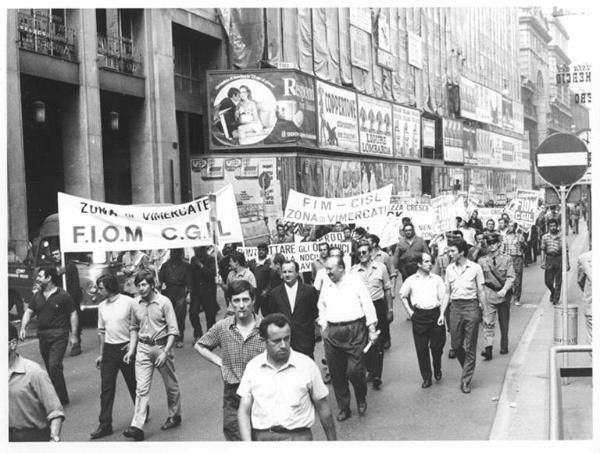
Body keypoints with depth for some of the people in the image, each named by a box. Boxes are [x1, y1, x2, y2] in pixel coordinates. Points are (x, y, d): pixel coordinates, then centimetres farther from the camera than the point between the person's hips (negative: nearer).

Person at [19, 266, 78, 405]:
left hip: (58, 335, -6)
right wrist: (23, 328, -6)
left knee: (54, 366, -15)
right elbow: (29, 312, 11)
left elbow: (73, 314, -4)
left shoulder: (63, 295, -6)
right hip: (43, 336, 6)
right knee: (49, 367, 11)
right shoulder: (37, 296, 10)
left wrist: (74, 335, -7)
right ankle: (54, 397, 22)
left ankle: (61, 399, -7)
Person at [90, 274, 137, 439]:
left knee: (134, 385, 9)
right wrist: (101, 354, 13)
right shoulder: (102, 306, 7)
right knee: (106, 389, 1)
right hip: (109, 350, 4)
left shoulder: (128, 302, -9)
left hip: (126, 348, -4)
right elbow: (102, 331, 14)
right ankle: (105, 425, 4)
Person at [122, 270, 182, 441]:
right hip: (143, 348, 3)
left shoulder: (164, 302, -12)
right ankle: (137, 427, -9)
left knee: (171, 385, 12)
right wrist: (131, 349, 5)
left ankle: (175, 416, 32)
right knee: (141, 388, -5)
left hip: (161, 346, -3)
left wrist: (165, 352, -20)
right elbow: (134, 328, 13)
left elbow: (173, 330, -13)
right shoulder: (135, 303, 0)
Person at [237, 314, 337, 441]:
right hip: (261, 436, 1)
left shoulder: (307, 365, 1)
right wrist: (247, 441, -10)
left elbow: (322, 407, 9)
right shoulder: (253, 366, 4)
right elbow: (243, 411, 4)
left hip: (298, 436, -1)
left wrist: (332, 440, 14)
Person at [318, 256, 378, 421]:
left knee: (355, 370, -9)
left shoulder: (355, 282, -2)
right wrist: (323, 326, 12)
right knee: (336, 373, 6)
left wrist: (371, 330, -4)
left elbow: (367, 306, -1)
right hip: (332, 332, 4)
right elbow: (322, 307, 21)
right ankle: (343, 408, 19)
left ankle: (361, 400, 19)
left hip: (354, 330, -4)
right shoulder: (326, 285, 11)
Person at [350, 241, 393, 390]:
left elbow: (387, 289, 7)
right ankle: (370, 370, 27)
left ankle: (376, 376, 3)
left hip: (378, 306, -1)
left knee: (378, 343, -2)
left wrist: (390, 310, 6)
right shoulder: (353, 271, 0)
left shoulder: (380, 267, 0)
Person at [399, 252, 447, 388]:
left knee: (436, 346, 3)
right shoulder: (411, 280, 5)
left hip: (435, 313, 0)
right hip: (419, 316, 0)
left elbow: (443, 298, 4)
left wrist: (442, 314, -6)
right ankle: (426, 378, 12)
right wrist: (410, 311, 7)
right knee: (421, 348, 1)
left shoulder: (437, 279, 5)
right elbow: (403, 296, 16)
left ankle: (437, 370, 30)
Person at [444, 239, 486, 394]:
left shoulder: (475, 268, -3)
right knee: (456, 344, 6)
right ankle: (468, 369, 31)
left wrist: (484, 312, 1)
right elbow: (447, 293, 12)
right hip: (455, 307, 3)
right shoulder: (449, 269, 7)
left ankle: (466, 380, 7)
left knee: (470, 347, 0)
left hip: (471, 306, -3)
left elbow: (481, 292, 2)